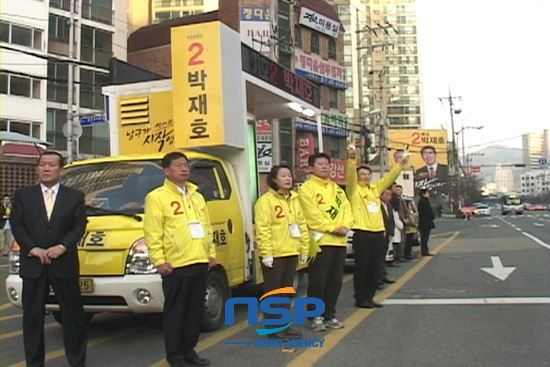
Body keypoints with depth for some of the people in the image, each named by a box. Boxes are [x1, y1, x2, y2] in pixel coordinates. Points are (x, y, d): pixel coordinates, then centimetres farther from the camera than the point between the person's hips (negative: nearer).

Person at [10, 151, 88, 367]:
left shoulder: (74, 197, 6)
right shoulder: (23, 195, 8)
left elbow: (80, 226, 0)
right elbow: (16, 226, 2)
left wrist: (62, 247, -14)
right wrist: (33, 249, -11)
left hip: (65, 264, -1)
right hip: (32, 265, 1)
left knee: (72, 314, 4)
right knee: (32, 316, 6)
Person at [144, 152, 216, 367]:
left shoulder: (197, 196, 17)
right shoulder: (157, 197, -4)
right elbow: (152, 233, -9)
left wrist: (211, 253, 13)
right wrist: (159, 260, -15)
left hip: (200, 263, 6)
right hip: (176, 265, -6)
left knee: (195, 310, 12)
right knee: (175, 312, 1)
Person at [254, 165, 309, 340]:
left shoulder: (294, 199, 13)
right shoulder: (265, 200, -11)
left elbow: (302, 224, 15)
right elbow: (263, 229, -16)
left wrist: (304, 249, 11)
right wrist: (266, 253, -20)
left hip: (291, 253, 8)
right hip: (274, 254, -7)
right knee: (273, 292, 1)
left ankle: (284, 325, 25)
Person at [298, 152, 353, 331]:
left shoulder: (337, 189, 18)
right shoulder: (307, 188, -5)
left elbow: (347, 209, 11)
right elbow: (312, 215, -14)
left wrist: (345, 226, -8)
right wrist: (332, 228, -16)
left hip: (339, 242, 7)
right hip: (320, 241, -7)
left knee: (335, 281, 10)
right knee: (318, 281, -2)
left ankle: (329, 315, 21)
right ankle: (316, 316, 9)